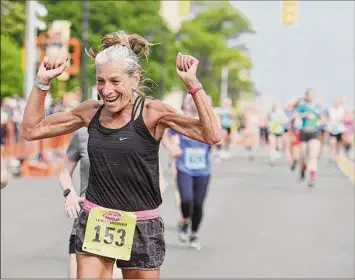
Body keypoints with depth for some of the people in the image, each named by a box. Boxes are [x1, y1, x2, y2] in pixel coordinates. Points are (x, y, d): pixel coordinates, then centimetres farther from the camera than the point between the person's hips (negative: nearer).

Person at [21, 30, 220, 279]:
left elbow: (211, 135, -22)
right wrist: (43, 81, 2)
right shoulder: (92, 112, 2)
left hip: (141, 226, -3)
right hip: (95, 221, 3)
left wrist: (192, 83, -26)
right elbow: (32, 130, 10)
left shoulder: (152, 113, -10)